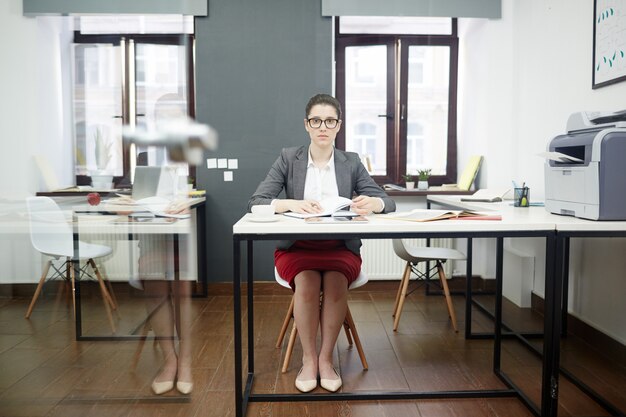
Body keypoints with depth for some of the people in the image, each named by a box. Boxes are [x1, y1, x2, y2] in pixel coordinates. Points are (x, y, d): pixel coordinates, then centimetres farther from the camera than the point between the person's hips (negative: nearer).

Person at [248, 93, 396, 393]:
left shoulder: (351, 162, 4)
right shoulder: (288, 158, 0)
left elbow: (387, 203, -2)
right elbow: (256, 202, -8)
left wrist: (372, 203, -28)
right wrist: (290, 204, -30)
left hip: (340, 247, 1)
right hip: (296, 246, -1)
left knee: (335, 281, -30)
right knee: (307, 282, -30)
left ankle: (326, 358, -10)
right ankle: (308, 358, -9)